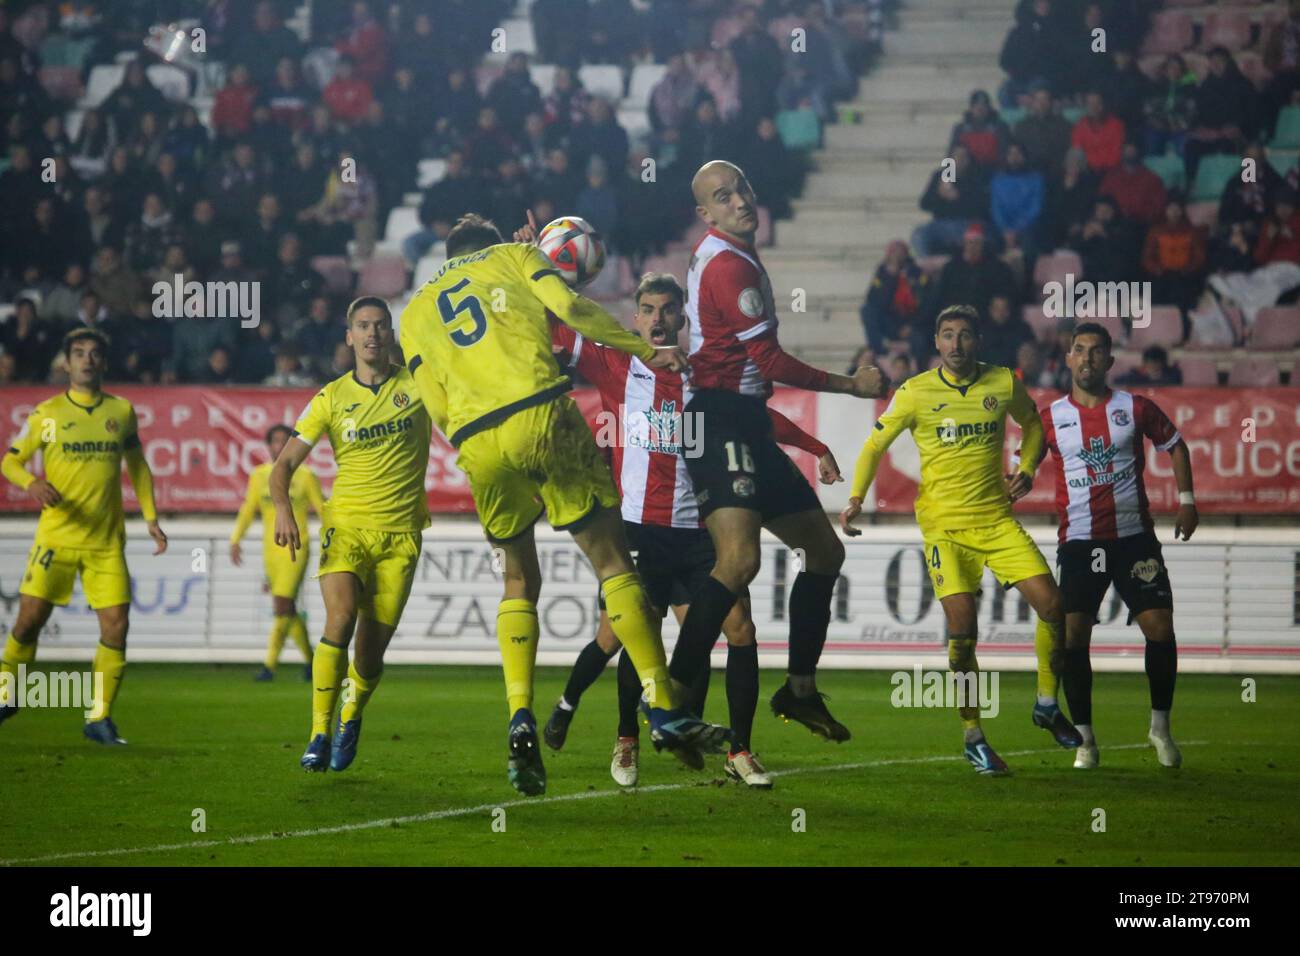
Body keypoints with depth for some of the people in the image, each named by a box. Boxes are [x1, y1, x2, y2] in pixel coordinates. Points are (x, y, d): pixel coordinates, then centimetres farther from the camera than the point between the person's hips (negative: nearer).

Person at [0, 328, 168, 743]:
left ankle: (99, 717, 4)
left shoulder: (122, 411, 7)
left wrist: (150, 518, 10)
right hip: (56, 536, -2)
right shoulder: (47, 413, 0)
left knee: (116, 626, -6)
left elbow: (137, 464, 18)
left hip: (106, 541, 2)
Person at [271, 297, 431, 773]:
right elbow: (285, 464, 2)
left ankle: (350, 719, 32)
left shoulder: (417, 385, 1)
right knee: (340, 618, -24)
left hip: (400, 534, 1)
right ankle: (319, 736, -19)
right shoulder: (331, 398, 1)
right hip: (345, 526, -1)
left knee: (372, 648, 1)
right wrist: (283, 508, -17)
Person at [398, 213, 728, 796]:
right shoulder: (512, 256, 20)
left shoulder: (416, 314, 25)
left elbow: (438, 408, 12)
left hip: (475, 443, 3)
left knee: (518, 583, 18)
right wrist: (646, 351, 10)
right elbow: (570, 309, 2)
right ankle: (664, 711, -4)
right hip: (540, 415, -3)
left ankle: (519, 719, 0)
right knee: (612, 561, 3)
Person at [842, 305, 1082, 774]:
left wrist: (1026, 469, 5)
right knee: (962, 623, -16)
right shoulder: (915, 393, -4)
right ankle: (973, 736, -2)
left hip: (997, 519, 3)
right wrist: (856, 498, -7)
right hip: (944, 524, -3)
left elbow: (1032, 423, 22)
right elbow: (874, 444, 5)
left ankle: (1047, 704, 15)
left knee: (1052, 604, -8)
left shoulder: (1004, 384, 3)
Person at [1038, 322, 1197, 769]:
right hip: (1079, 543, 0)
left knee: (1160, 627, -7)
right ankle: (1084, 737, 4)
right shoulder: (1051, 418, 1)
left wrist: (1186, 500, 8)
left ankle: (1161, 727, 10)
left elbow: (1175, 445, 14)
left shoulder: (1136, 409, 1)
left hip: (1135, 537, 0)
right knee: (1073, 635, -8)